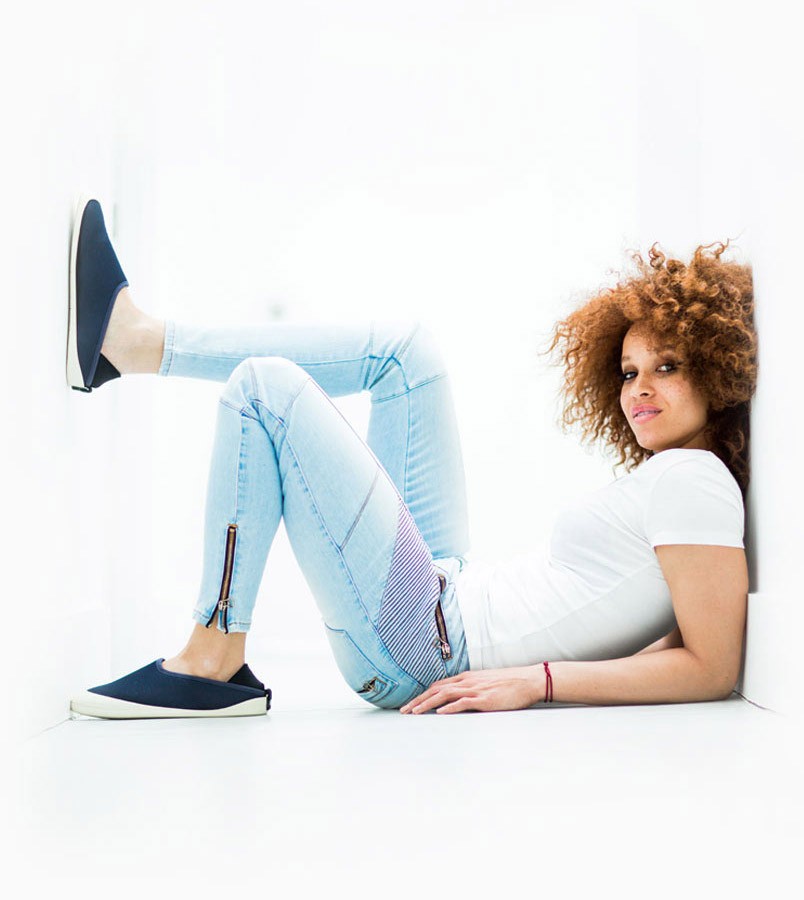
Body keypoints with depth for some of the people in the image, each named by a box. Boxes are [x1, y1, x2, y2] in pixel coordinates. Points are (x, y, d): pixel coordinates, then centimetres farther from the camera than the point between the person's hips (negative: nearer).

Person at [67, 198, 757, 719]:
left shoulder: (690, 476, -12)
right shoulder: (665, 479, 14)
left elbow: (714, 668, -21)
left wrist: (537, 679, -21)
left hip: (419, 651, -9)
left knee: (266, 386, -10)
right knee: (403, 349, 11)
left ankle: (213, 664, -5)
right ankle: (131, 341, 10)